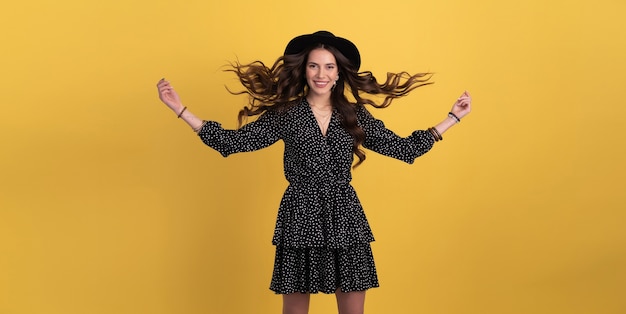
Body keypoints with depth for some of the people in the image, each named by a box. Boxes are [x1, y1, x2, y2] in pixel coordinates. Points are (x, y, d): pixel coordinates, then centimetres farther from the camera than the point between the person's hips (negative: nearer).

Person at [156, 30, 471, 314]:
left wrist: (453, 117, 10)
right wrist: (181, 109, -8)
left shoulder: (355, 116, 5)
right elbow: (233, 141, -3)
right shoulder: (285, 115, 0)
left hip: (345, 220, 2)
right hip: (301, 219, -2)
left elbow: (403, 148, 9)